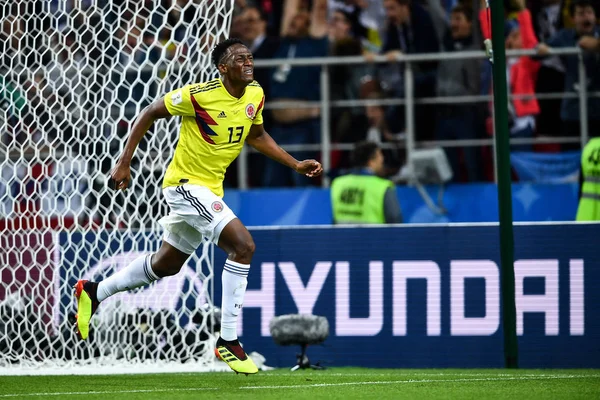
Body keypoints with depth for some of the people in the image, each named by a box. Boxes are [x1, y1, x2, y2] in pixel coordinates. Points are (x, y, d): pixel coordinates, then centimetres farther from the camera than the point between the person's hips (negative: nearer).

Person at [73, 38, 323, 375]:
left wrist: (296, 164, 9)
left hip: (210, 189, 9)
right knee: (244, 245, -22)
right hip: (185, 183, -9)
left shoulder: (256, 95, -1)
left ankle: (94, 293, 40)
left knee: (167, 264, 21)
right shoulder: (199, 96, -22)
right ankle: (228, 341, -16)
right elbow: (149, 114, -10)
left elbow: (257, 135, 18)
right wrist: (124, 164, -11)